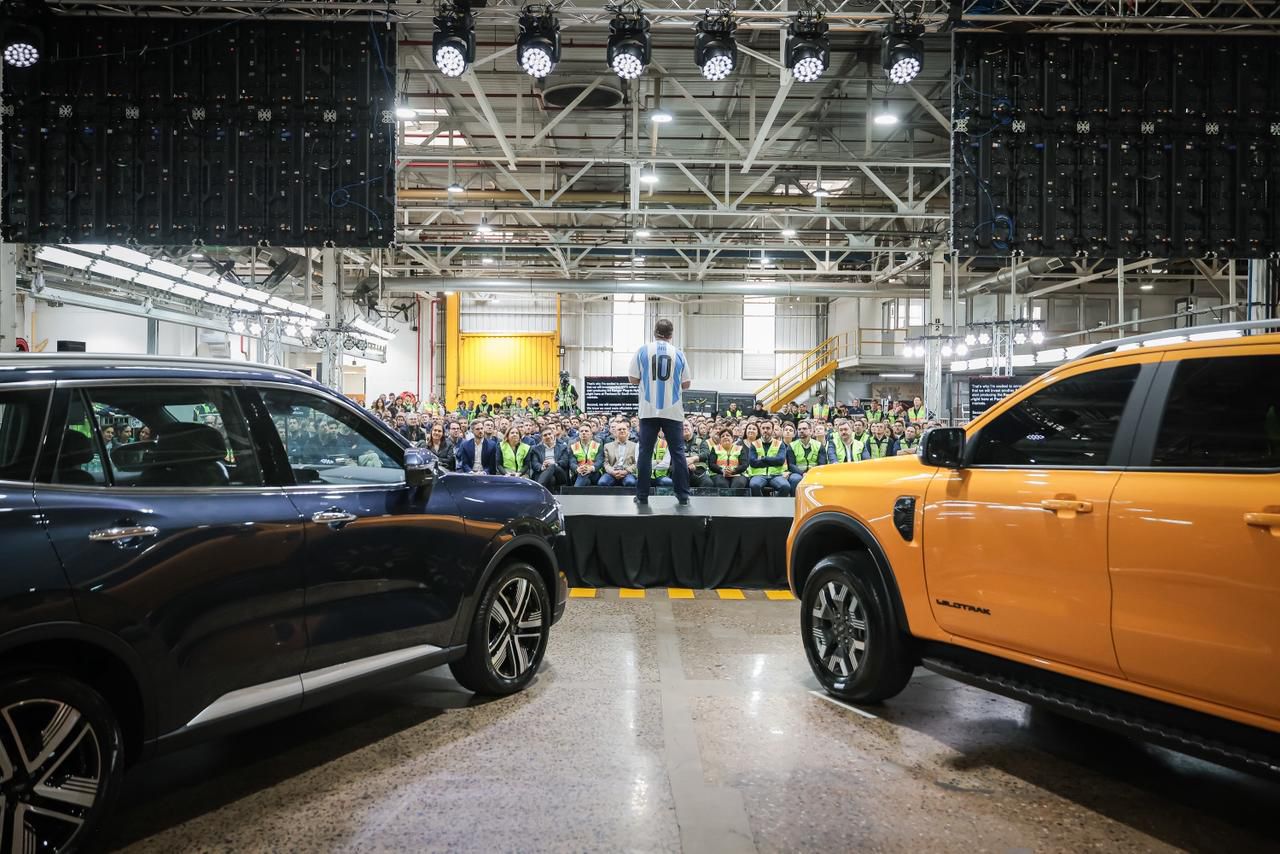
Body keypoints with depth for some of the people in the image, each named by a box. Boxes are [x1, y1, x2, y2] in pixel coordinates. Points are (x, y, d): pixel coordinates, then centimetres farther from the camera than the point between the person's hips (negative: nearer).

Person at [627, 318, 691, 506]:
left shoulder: (643, 351, 1)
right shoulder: (678, 353, 3)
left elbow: (633, 379, 4)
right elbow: (686, 384, 7)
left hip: (649, 411, 0)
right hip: (673, 411, 0)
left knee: (645, 452, 6)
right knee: (678, 452, 6)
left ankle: (642, 495, 6)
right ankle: (683, 495, 6)